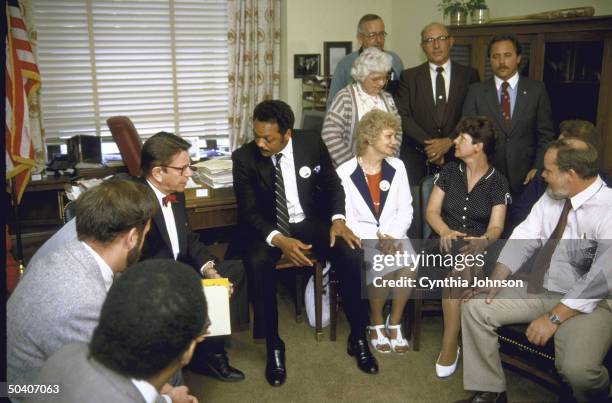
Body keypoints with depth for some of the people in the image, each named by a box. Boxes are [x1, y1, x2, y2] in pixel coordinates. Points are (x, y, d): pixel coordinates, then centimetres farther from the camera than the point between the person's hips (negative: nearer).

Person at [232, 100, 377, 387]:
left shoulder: (312, 145, -8)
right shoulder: (244, 157, -12)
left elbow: (332, 183, 5)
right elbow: (249, 211, -13)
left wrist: (338, 218, -15)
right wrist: (279, 240, -30)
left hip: (310, 222, 2)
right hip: (268, 228, -1)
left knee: (353, 256, -24)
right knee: (257, 264, -34)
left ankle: (358, 337, -2)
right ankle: (274, 346, -14)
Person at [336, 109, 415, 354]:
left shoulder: (397, 167, 9)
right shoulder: (345, 172, -3)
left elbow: (405, 210, 6)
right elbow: (345, 219, -6)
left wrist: (392, 236, -12)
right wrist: (375, 238, -18)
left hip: (394, 235, 3)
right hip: (361, 237, -3)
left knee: (409, 265, -28)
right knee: (384, 266, -31)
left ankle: (394, 323, -6)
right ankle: (376, 324, -4)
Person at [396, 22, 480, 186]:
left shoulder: (469, 75, 7)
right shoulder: (409, 77, 7)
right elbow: (403, 116, -1)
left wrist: (449, 141, -11)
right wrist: (429, 143, -11)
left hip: (456, 157, 1)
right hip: (416, 157, 0)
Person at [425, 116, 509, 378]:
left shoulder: (497, 182, 2)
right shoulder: (449, 171, 8)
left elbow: (496, 226, -5)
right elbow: (431, 211, 4)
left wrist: (483, 241, -29)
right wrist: (445, 231, -18)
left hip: (479, 247, -1)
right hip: (447, 242, 1)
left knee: (461, 266, -34)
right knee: (459, 265, -32)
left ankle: (449, 345, -25)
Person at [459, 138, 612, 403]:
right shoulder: (551, 197, 1)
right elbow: (524, 238, 4)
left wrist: (554, 317, -23)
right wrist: (496, 279, -10)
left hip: (588, 301, -6)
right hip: (538, 290, 7)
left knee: (576, 369, -31)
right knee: (474, 307, -6)